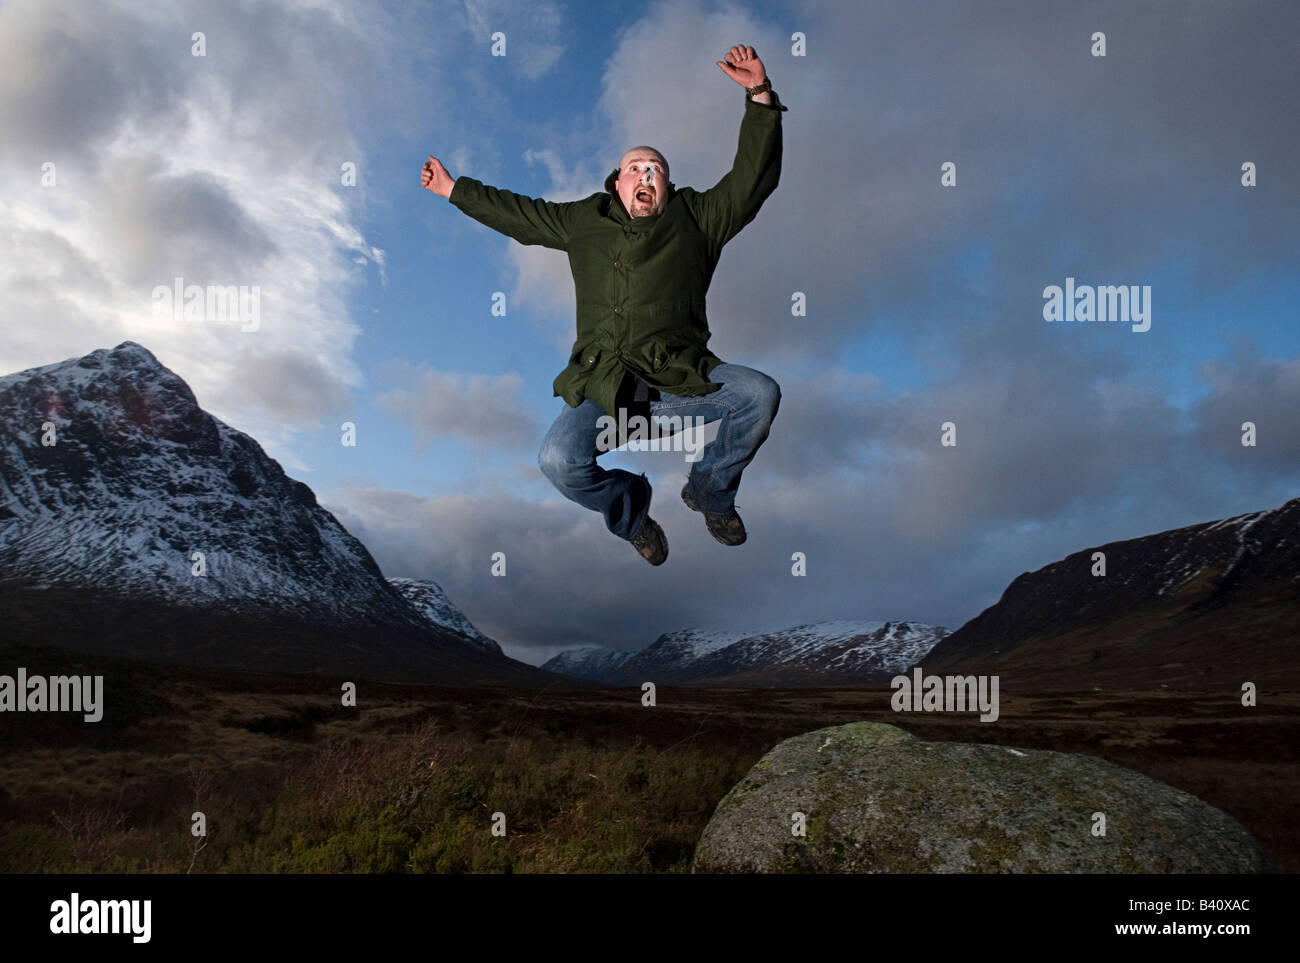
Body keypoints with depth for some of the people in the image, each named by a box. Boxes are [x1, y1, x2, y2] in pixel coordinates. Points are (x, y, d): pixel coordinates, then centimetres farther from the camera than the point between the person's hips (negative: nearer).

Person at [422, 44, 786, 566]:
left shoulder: (695, 217, 17)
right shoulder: (584, 220, 22)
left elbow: (753, 177, 11)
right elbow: (516, 212, 33)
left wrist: (760, 95, 3)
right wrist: (453, 189, 38)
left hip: (684, 378, 0)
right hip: (603, 386, 0)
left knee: (760, 394, -26)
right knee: (558, 460, -26)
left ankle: (709, 491, 2)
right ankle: (628, 506, 10)